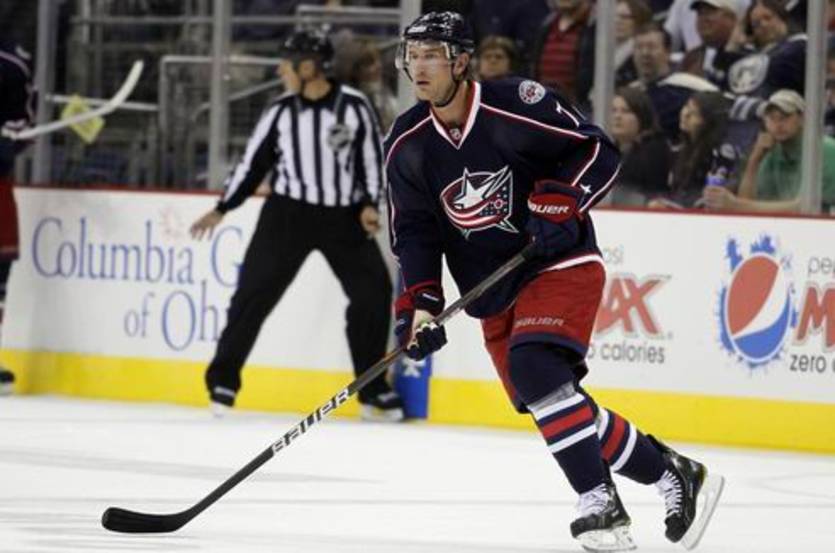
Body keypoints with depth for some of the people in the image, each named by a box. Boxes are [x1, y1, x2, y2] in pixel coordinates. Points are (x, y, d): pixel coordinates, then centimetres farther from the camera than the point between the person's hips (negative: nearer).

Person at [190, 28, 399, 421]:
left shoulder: (354, 107, -6)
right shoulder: (281, 111, 0)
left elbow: (372, 157, 1)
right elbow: (253, 161, 7)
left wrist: (370, 205, -11)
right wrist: (222, 209, 6)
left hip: (343, 216, 0)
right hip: (288, 212, 0)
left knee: (373, 292, -3)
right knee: (255, 292, -7)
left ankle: (372, 391, 9)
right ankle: (223, 379, 1)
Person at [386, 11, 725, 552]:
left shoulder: (516, 105, -18)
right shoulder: (408, 145, -1)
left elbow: (598, 150, -11)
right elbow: (415, 232, 3)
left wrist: (560, 203, -23)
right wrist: (419, 303, -9)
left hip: (561, 264, -6)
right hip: (493, 295, 6)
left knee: (535, 370, -28)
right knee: (557, 409, 3)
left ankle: (601, 505, -26)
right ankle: (672, 474, 19)